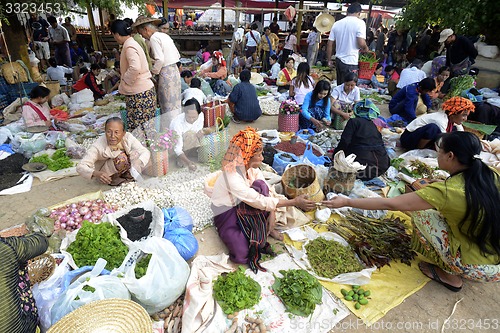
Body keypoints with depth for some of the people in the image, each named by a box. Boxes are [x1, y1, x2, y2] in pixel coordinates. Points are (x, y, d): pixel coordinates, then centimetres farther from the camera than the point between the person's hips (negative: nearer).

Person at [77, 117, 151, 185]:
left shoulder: (128, 137, -23)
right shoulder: (98, 146, -30)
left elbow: (146, 152, -26)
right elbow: (80, 167, -32)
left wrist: (138, 163, -48)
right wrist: (96, 173, -53)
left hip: (124, 168, 4)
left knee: (136, 153, -22)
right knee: (121, 157, -32)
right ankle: (114, 179, -7)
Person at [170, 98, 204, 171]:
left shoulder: (200, 115, -22)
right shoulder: (177, 122, -35)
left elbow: (199, 130, -4)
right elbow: (177, 149, -34)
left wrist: (200, 134, -30)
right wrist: (189, 162, -49)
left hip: (189, 145, 5)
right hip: (174, 144, -5)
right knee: (190, 134, -33)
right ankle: (181, 159, -15)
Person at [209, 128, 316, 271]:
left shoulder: (251, 167, -12)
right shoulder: (232, 178, -34)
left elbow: (267, 190, -7)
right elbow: (260, 201, -32)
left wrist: (272, 214, -19)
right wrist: (294, 202, -30)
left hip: (242, 206, 7)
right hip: (227, 215, -7)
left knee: (261, 185, -22)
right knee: (242, 254, -28)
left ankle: (268, 229, -4)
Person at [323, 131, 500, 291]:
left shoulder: (447, 191, -24)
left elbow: (389, 204, -22)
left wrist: (346, 202, -15)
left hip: (479, 269, -7)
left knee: (422, 213, -1)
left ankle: (450, 275, 9)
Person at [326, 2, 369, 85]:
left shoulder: (336, 24, 7)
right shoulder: (360, 22, -7)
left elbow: (330, 44, 7)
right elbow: (361, 43, -16)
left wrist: (329, 60, 16)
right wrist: (366, 48, 5)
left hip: (338, 60, 6)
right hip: (350, 62, -5)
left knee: (339, 86, 16)